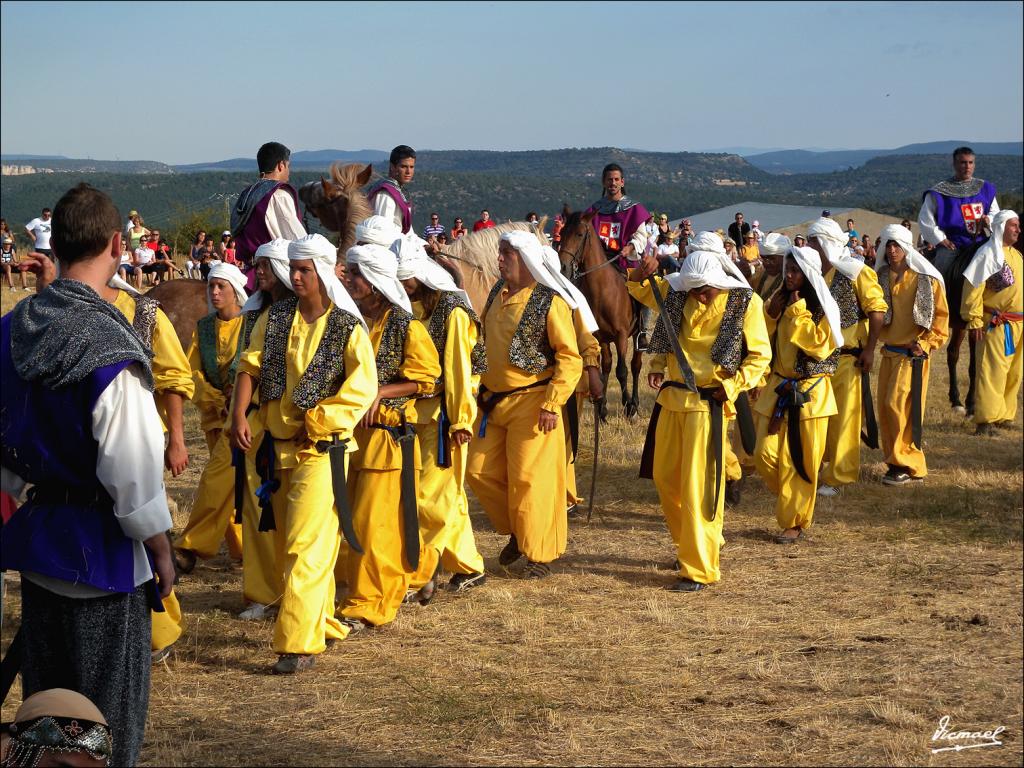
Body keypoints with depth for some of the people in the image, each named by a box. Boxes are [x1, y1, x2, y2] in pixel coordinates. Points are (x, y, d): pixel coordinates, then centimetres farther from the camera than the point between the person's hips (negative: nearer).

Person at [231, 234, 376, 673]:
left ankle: (300, 643, -11)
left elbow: (363, 389, -9)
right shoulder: (274, 318, 6)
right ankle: (322, 623, 28)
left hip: (321, 447, -6)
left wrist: (316, 423, -14)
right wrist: (239, 417, -13)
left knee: (306, 544, -12)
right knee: (286, 541, 13)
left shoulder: (348, 327, -6)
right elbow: (249, 368, 2)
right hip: (276, 445, 6)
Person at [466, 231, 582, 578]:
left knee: (529, 479, -3)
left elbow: (570, 358, -15)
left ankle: (540, 554, 12)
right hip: (493, 401, 7)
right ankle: (517, 531, 29)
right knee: (480, 471, 9)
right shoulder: (497, 293, 9)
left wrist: (551, 404, -20)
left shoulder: (550, 302, -13)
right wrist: (484, 388, 19)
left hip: (531, 402, -7)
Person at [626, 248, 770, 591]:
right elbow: (638, 288, 18)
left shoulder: (745, 303, -10)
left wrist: (732, 386, -15)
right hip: (672, 396, 6)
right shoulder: (677, 293, 2)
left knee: (698, 487, -7)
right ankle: (688, 545, 34)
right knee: (665, 478, 14)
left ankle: (699, 570, -1)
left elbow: (760, 355, -4)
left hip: (708, 404, -6)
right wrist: (642, 273, -5)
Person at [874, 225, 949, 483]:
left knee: (899, 406, -13)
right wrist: (883, 338, 3)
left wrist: (925, 343, -11)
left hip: (912, 354, -6)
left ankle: (908, 464, -4)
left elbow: (941, 315, -4)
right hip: (889, 352, 6)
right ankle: (895, 460, 17)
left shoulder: (926, 279, -7)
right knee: (885, 408, 6)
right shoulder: (883, 277, 7)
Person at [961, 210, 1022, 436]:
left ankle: (1004, 416, 21)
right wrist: (974, 320, -19)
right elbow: (973, 287, -15)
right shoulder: (988, 254, -10)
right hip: (997, 324, -8)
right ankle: (986, 420, -8)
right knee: (993, 372, -9)